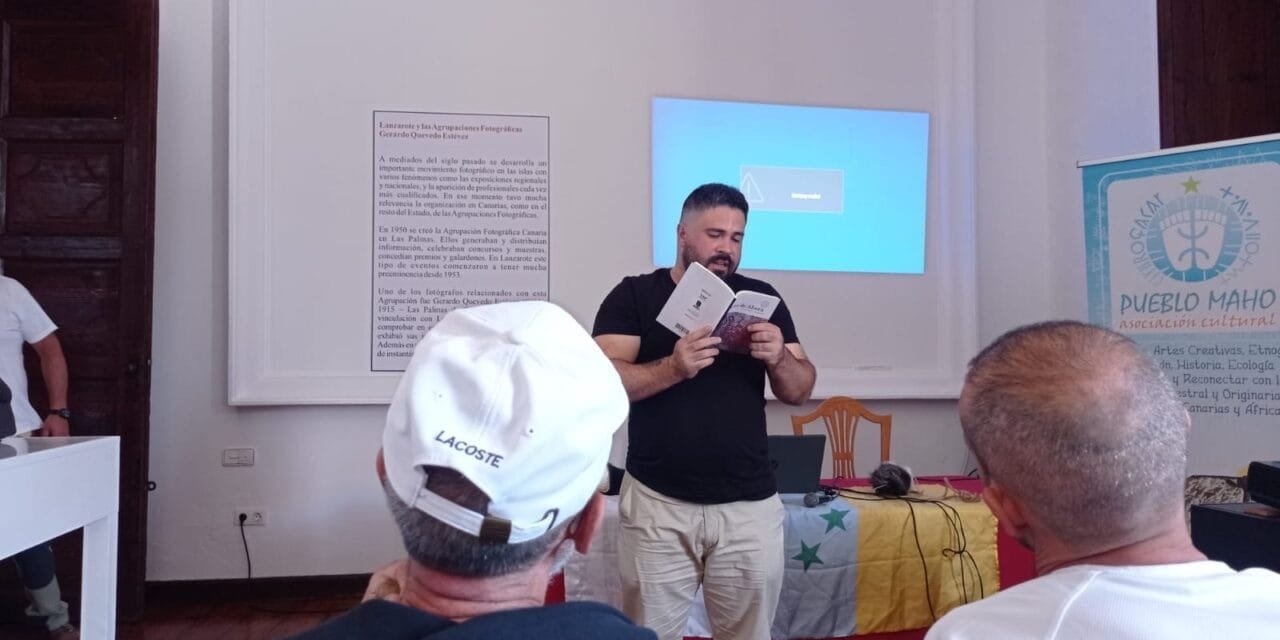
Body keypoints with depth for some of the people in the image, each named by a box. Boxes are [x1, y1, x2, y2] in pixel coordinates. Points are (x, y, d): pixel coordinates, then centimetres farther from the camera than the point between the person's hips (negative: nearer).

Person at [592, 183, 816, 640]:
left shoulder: (761, 298, 7)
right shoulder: (634, 296, 0)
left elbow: (800, 391, 6)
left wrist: (778, 358, -16)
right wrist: (673, 367, -27)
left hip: (750, 506, 2)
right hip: (656, 503, -2)